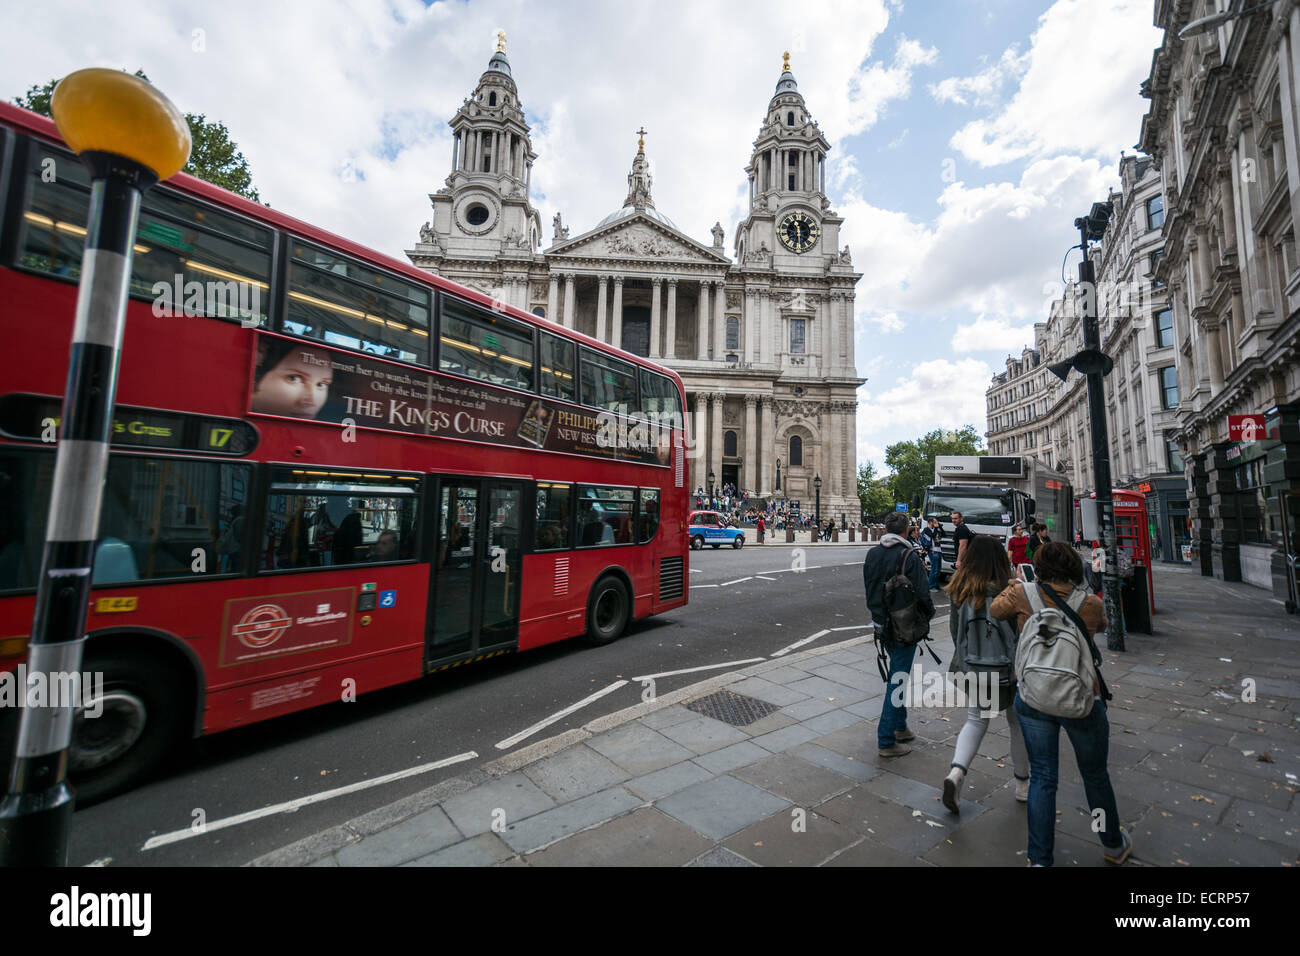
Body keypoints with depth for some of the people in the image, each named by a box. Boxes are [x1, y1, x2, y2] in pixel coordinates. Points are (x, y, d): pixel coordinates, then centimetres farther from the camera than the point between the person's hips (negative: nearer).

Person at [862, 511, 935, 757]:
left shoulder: (872, 554, 2)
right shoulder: (910, 557, -17)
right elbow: (921, 594, -15)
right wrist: (929, 613, 2)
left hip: (880, 624, 6)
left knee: (897, 675, 22)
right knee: (897, 680, 1)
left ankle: (899, 726, 34)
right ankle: (886, 741, 7)